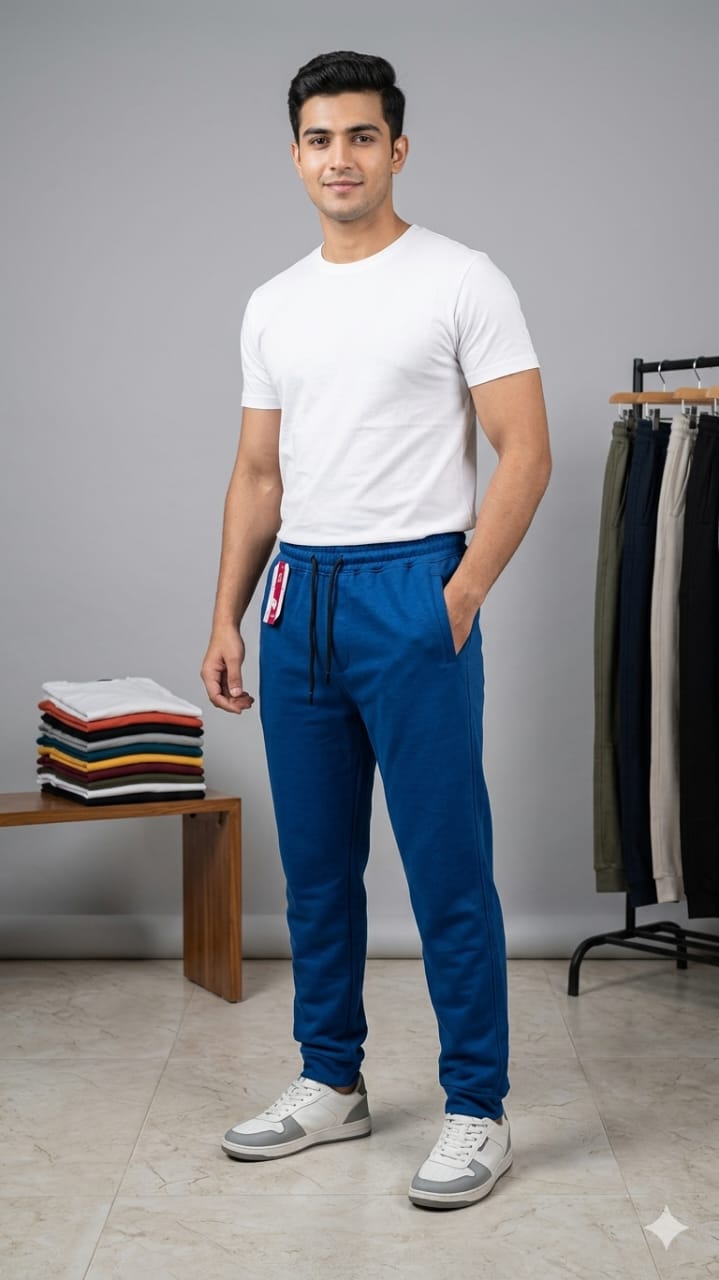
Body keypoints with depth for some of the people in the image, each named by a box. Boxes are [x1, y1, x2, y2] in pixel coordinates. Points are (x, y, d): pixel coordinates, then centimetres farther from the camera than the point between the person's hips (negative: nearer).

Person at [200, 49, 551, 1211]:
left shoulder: (461, 282, -5)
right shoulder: (273, 307, 14)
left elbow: (525, 453, -8)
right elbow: (258, 475, 16)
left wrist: (460, 599, -15)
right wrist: (226, 617, 10)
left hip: (411, 592, -6)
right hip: (297, 596, 7)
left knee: (447, 869, -3)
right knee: (316, 865, 14)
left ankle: (477, 1112, 9)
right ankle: (331, 1084, 28)